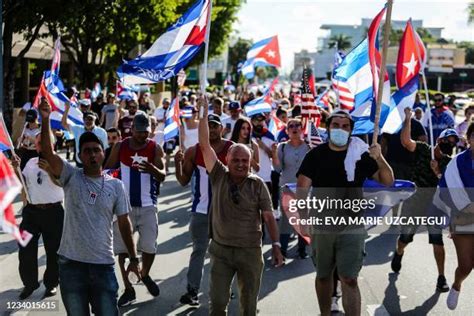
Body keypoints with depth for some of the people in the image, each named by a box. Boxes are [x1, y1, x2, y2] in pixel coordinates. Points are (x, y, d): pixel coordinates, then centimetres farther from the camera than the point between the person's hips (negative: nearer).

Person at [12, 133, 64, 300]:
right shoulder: (31, 162, 11)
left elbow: (60, 182, -22)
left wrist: (48, 170, -40)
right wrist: (16, 168, -2)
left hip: (53, 211, -4)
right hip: (32, 210, 4)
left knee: (53, 250, 7)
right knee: (26, 249, 5)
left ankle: (51, 283, 22)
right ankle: (29, 283, 19)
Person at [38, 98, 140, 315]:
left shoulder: (116, 185, 2)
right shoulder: (71, 176, -2)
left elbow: (124, 223, 7)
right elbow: (47, 153, -16)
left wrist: (133, 258, 6)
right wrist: (45, 120, -29)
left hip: (103, 264, 0)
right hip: (71, 262, 0)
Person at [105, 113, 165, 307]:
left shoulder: (155, 149, -3)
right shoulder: (120, 147, 0)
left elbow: (162, 176, -11)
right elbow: (107, 170, 5)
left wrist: (152, 169, -32)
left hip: (148, 205, 0)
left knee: (150, 246, 2)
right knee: (123, 247, 2)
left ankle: (145, 275, 33)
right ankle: (128, 289, 13)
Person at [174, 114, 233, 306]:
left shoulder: (232, 149, -3)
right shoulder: (194, 151, 1)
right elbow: (184, 181, 4)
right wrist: (178, 163, -12)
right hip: (201, 209, 1)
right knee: (199, 250, 5)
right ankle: (192, 290, 7)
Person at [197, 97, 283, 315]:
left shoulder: (257, 185, -3)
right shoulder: (219, 176, -2)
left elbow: (268, 216, -3)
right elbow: (204, 145, -6)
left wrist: (276, 245, -10)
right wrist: (204, 114, -10)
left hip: (250, 251, 0)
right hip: (220, 249, 1)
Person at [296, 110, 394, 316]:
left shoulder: (361, 155, 0)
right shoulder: (316, 155, 0)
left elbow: (388, 181, -1)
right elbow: (302, 188, -4)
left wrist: (379, 159, -19)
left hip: (352, 227, -1)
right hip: (321, 226, 2)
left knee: (349, 279, -9)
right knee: (323, 275, 17)